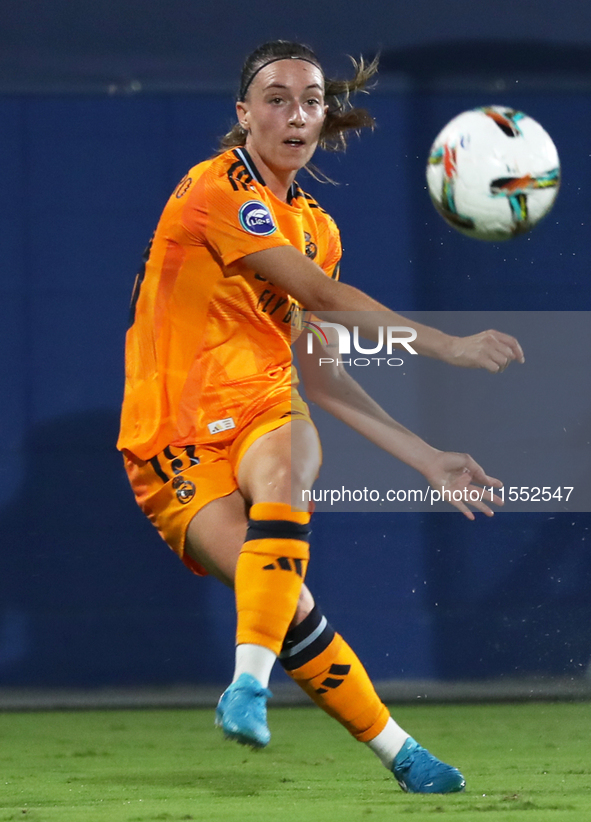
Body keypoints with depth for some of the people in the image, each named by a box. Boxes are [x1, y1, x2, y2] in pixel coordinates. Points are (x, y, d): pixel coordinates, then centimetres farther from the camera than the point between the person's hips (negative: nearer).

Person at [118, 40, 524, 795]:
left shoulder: (314, 228, 15)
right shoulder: (219, 188, -9)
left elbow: (314, 371, 15)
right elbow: (323, 297, -17)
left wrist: (424, 458, 10)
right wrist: (449, 347, -19)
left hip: (260, 416, 5)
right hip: (174, 443, -5)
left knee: (284, 461, -33)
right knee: (289, 605, -22)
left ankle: (250, 686, -38)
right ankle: (400, 753, -8)